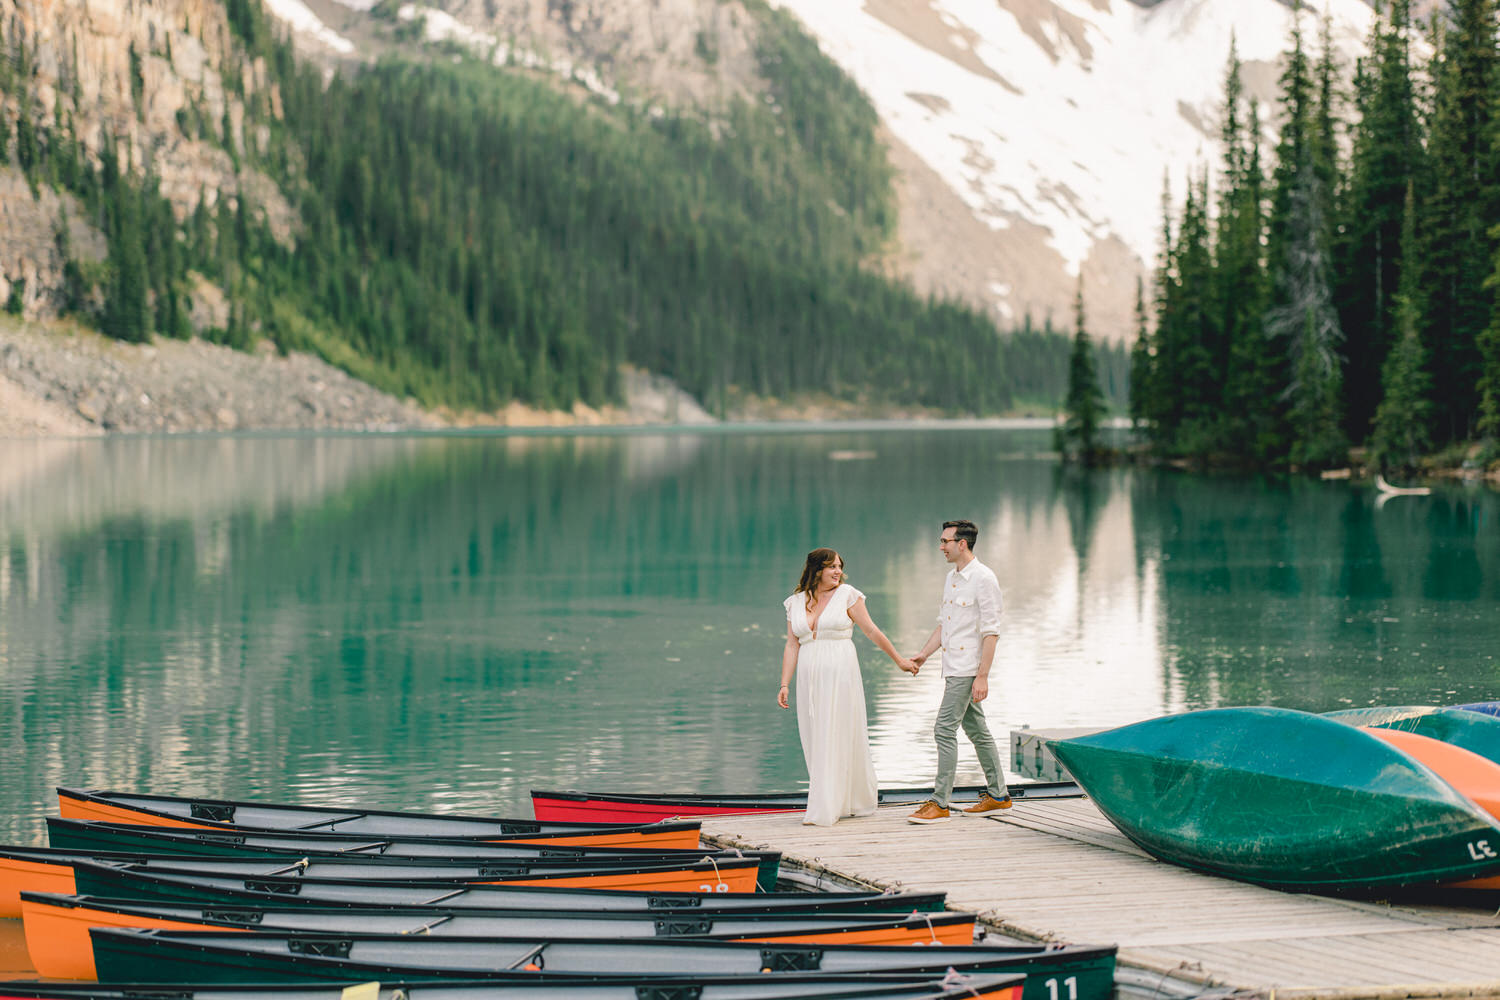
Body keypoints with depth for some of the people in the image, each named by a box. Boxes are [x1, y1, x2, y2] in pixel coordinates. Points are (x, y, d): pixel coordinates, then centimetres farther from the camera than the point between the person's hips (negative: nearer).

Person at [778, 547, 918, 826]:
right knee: (815, 741, 4)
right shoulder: (796, 602, 10)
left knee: (837, 739, -6)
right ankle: (835, 804, 15)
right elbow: (792, 646, 10)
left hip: (840, 675, -4)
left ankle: (824, 811, -7)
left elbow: (872, 632, 6)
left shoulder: (847, 595, 1)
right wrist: (784, 685, 5)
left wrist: (899, 660, 9)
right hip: (810, 678, 4)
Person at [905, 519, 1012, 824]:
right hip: (953, 668, 9)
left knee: (945, 729, -12)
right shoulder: (952, 578, 14)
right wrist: (923, 654, 8)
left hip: (968, 669, -9)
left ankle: (939, 803, -10)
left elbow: (991, 632, -16)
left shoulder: (983, 578, -14)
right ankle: (998, 794, 22)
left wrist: (983, 676, -20)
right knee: (976, 730, 14)